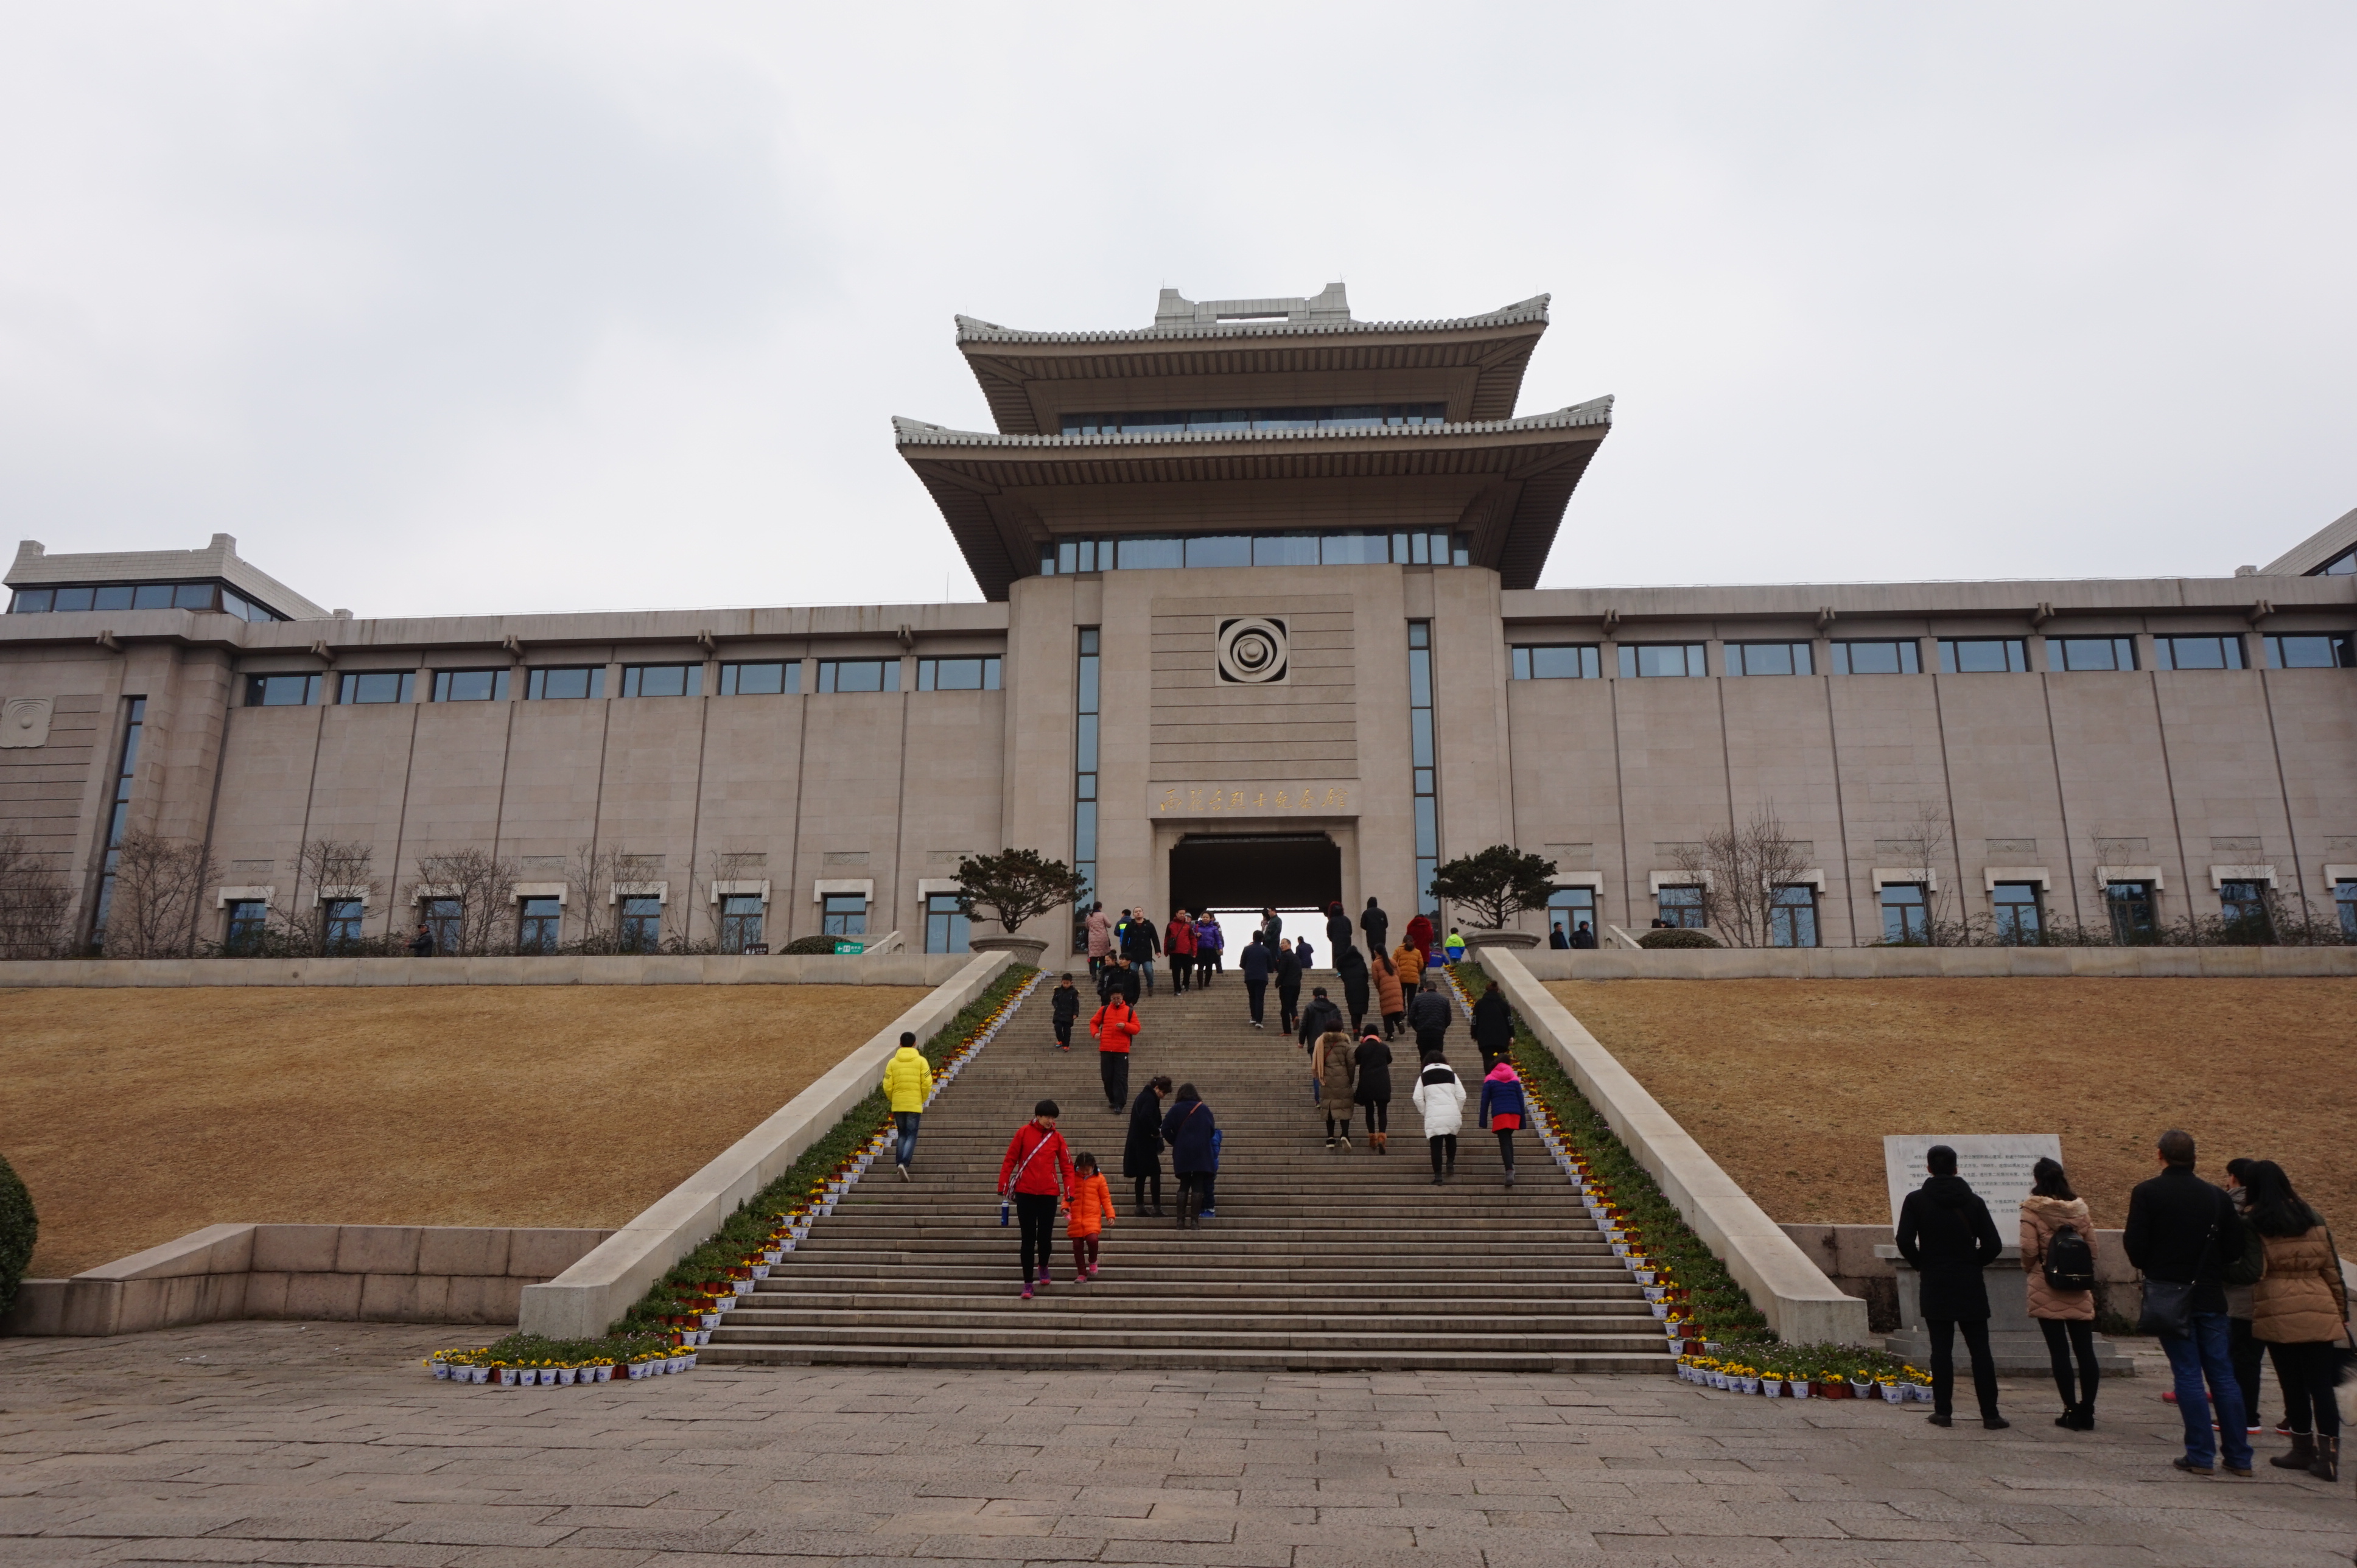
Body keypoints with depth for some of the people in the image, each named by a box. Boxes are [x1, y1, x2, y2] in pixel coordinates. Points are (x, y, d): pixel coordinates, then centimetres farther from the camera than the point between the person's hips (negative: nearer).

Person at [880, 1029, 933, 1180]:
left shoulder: (893, 1062, 1)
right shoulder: (921, 1061, -4)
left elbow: (887, 1087, -2)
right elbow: (927, 1084, -7)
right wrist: (922, 1100, 9)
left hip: (897, 1105, 2)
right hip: (915, 1105, -2)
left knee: (902, 1135, 18)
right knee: (911, 1136, 2)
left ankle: (899, 1163, 15)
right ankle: (904, 1163, -18)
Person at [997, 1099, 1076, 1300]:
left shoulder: (1057, 1138, 4)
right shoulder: (1024, 1132, -1)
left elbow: (1067, 1166, 5)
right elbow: (1010, 1160, 1)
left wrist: (1069, 1191, -6)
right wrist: (1003, 1187, -1)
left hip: (1049, 1193, 1)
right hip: (1025, 1193, -1)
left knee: (1045, 1238, 3)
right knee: (1028, 1239, 0)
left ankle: (1043, 1266, 34)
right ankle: (1027, 1282, 9)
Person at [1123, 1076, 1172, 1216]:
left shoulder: (1144, 1096, 15)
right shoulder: (1150, 1098, -15)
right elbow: (1145, 1117, -30)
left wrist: (1155, 1130, 6)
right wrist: (1156, 1132, -17)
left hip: (1138, 1143, 10)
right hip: (1145, 1143, -10)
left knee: (1141, 1175, 12)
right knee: (1155, 1173, -5)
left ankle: (1140, 1207, 14)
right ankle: (1156, 1208, -5)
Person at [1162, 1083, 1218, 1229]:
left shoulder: (1176, 1109, 2)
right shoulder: (1204, 1109, 4)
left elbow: (1166, 1129, -5)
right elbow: (1212, 1130, 6)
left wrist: (1175, 1142, 9)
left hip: (1182, 1152, 1)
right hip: (1201, 1152, -1)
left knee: (1184, 1185, 9)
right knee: (1198, 1186, 1)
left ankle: (1181, 1220, 3)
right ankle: (1194, 1220, -5)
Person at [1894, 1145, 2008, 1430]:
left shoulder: (1916, 1200, -4)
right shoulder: (1973, 1201, 0)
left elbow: (1905, 1241, -11)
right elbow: (1993, 1245, -3)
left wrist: (1922, 1265, 6)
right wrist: (1972, 1264, 13)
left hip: (1935, 1285, -1)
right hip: (1971, 1287, 1)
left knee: (1941, 1349, 3)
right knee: (1980, 1350, 6)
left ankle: (1943, 1411, 4)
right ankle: (1990, 1414, 6)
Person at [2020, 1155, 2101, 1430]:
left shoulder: (2032, 1208, -8)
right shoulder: (2080, 1208, 3)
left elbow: (2029, 1249, -12)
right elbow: (2093, 1248, 5)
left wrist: (2029, 1269, 8)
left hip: (2046, 1290, -3)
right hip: (2080, 1292, 3)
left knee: (2059, 1351, 1)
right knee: (2085, 1351, 7)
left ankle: (2071, 1410, 2)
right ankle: (2087, 1411, 8)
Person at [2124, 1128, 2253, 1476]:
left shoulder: (2147, 1193, -10)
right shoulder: (2216, 1196, 3)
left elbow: (2135, 1248, -13)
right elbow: (2234, 1249, 5)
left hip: (2169, 1296, -4)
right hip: (2210, 1295, 4)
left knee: (2188, 1374, 1)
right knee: (2223, 1374, 10)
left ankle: (2201, 1455, 2)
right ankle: (2239, 1456, 14)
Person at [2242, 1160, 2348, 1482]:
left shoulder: (2253, 1224, -5)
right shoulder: (2313, 1221, 7)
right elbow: (2333, 1271, 10)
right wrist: (2342, 1313, 17)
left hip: (2277, 1316, -3)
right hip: (2321, 1314, 3)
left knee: (2293, 1384, 7)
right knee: (2321, 1384, 4)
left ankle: (2304, 1449, 15)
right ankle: (2328, 1455, -1)